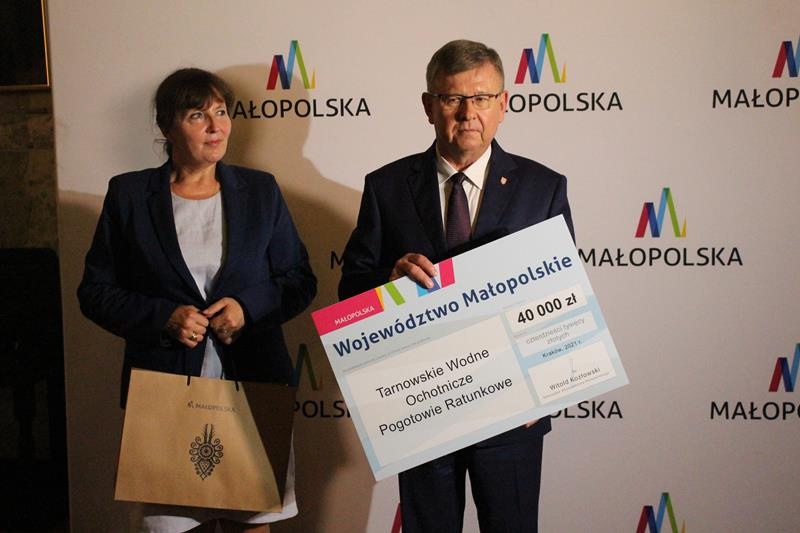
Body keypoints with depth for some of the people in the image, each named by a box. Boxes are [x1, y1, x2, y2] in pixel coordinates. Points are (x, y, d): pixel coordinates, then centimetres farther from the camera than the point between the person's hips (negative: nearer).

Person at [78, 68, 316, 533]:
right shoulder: (129, 194, 3)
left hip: (252, 385, 1)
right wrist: (164, 317, -12)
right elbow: (96, 291, 4)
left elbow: (300, 281, 9)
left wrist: (248, 306, -10)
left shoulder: (260, 190, 8)